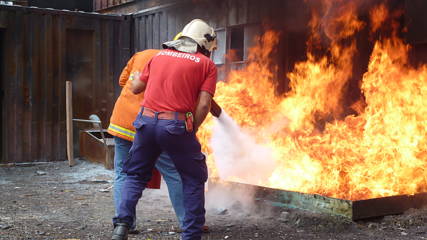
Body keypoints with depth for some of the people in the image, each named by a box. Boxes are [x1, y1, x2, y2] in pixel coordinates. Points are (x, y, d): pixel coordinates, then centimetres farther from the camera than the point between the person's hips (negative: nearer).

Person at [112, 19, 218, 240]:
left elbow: (136, 88, 22)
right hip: (176, 125, -4)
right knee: (193, 180, 13)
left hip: (147, 121, 4)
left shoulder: (159, 55, 16)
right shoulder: (207, 64, 5)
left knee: (136, 176, 19)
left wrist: (138, 74, 42)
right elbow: (203, 105, -5)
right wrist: (191, 131, 8)